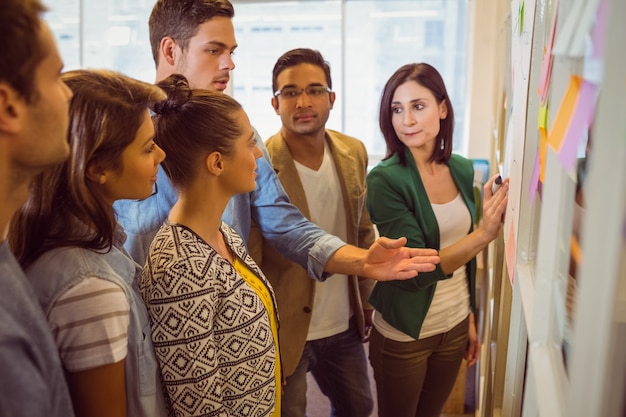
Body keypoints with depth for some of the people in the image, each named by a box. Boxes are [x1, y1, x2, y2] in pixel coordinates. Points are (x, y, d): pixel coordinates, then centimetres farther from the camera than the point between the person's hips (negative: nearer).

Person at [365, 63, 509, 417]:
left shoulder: (462, 169, -3)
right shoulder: (385, 180, -20)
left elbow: (464, 254, 7)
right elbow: (416, 270, -23)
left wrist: (470, 318, 13)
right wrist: (484, 235, -34)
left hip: (456, 326, 5)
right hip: (405, 334, -5)